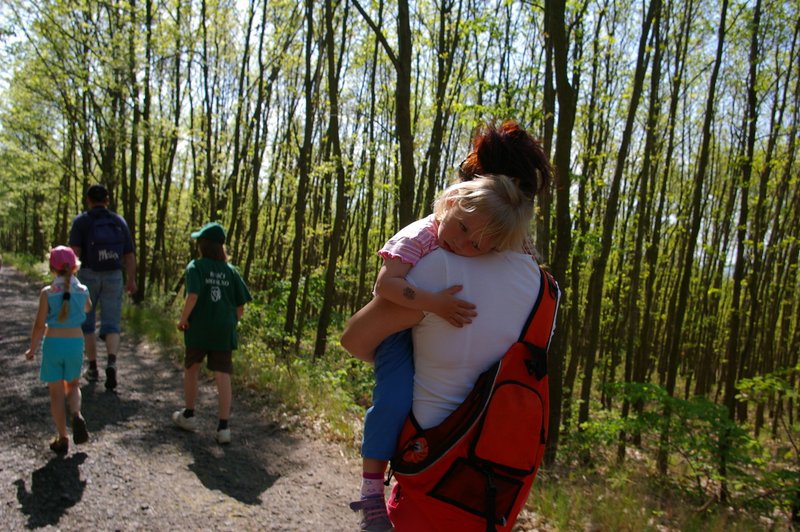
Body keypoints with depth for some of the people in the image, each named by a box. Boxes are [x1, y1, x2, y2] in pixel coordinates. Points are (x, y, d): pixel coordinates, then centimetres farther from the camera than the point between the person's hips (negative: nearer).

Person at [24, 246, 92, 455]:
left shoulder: (47, 293, -9)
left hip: (52, 343, -2)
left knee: (56, 393, 9)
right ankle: (76, 414, -7)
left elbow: (39, 324, -8)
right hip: (75, 342, 2)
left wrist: (32, 348, 6)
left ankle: (62, 439, 13)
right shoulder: (82, 291, -2)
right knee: (73, 385, 23)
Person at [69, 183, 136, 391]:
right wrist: (132, 279, 17)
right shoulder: (119, 221, 6)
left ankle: (92, 368, 22)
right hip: (113, 277, 1)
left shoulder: (81, 221, -2)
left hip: (88, 276, -1)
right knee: (111, 325, 2)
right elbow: (129, 254, 7)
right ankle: (111, 363, -23)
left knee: (86, 322, 17)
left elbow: (74, 251, -15)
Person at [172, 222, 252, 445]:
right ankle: (223, 427, 2)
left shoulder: (196, 266, -6)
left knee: (191, 370, 19)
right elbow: (241, 306, 3)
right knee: (223, 376, 2)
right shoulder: (230, 271, 5)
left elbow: (193, 295, -20)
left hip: (199, 328, -2)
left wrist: (183, 319, -8)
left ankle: (188, 415, 33)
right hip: (224, 331, 2)